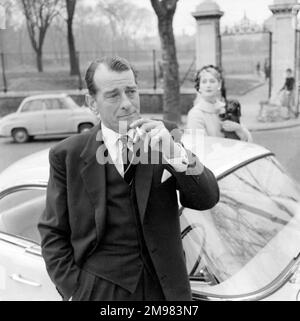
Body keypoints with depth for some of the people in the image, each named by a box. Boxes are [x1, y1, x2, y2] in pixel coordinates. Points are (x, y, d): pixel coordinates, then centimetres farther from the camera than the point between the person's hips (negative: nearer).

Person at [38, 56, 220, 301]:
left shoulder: (162, 140, -2)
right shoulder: (68, 155, -7)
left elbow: (207, 199, -11)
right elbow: (53, 233, -3)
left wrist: (174, 150, -24)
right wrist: (74, 290, -11)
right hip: (100, 290, -2)